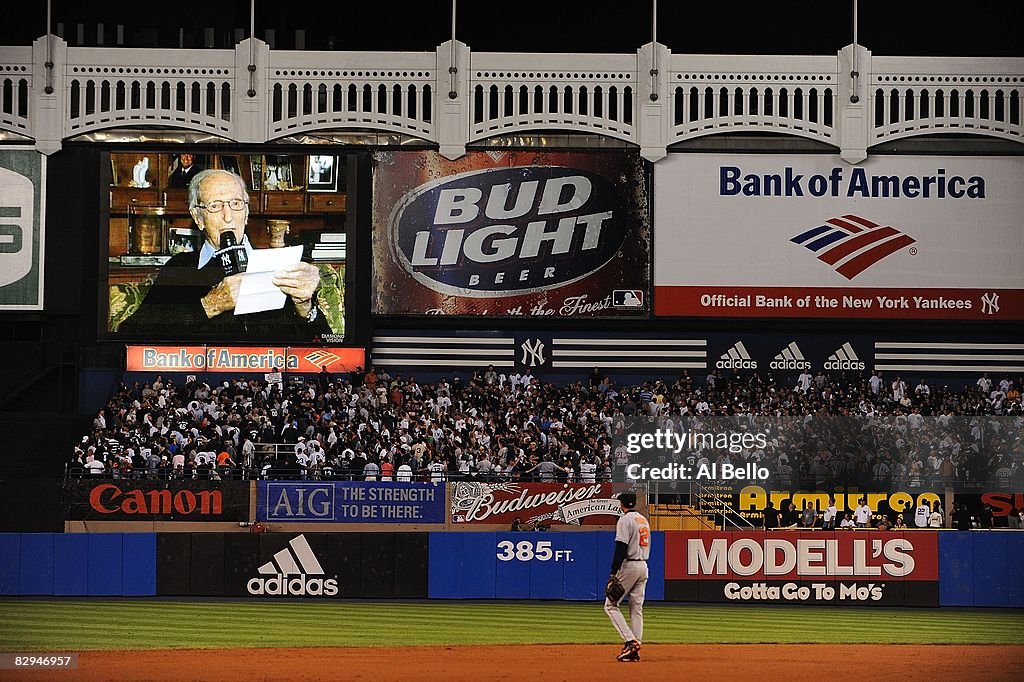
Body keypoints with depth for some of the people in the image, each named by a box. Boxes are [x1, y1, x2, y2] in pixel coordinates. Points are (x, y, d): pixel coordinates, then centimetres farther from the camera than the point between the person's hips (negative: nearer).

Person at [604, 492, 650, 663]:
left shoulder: (625, 520, -10)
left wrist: (613, 572, -19)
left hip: (629, 565, -8)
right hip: (643, 566, 8)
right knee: (637, 608, 8)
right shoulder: (643, 520, 16)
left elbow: (621, 547, -18)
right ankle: (635, 649, 5)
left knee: (611, 604, -3)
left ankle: (631, 641, -15)